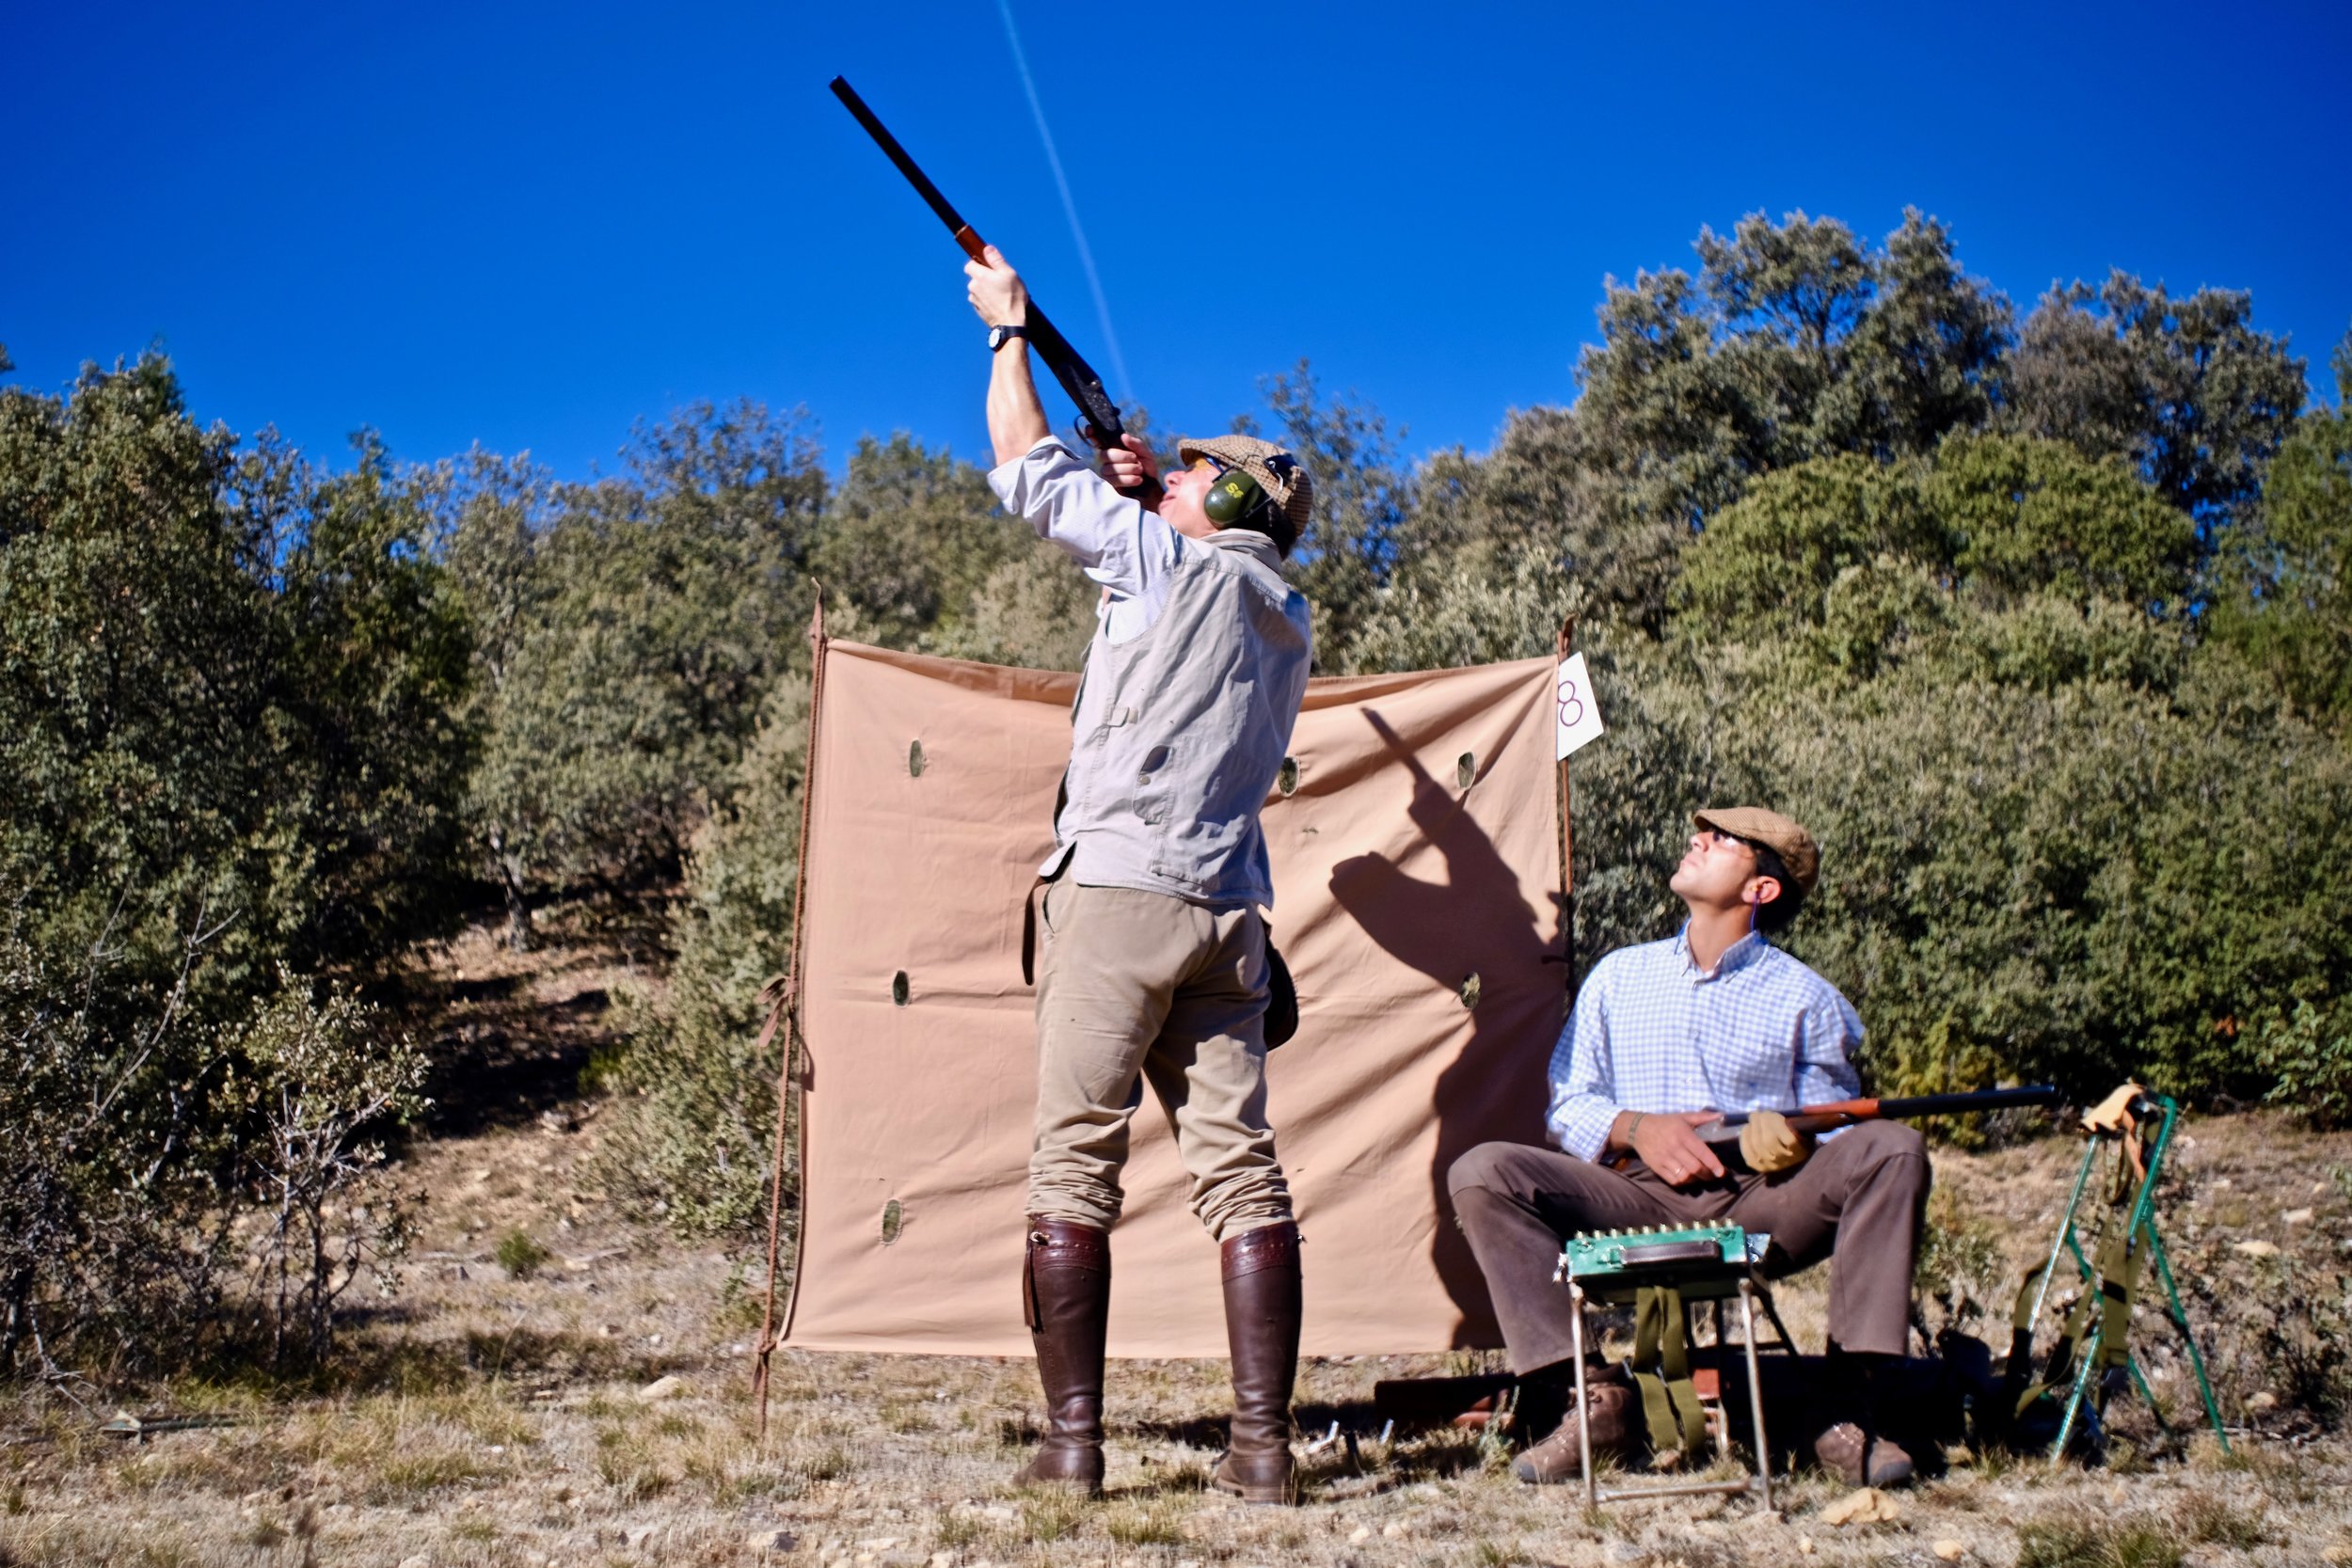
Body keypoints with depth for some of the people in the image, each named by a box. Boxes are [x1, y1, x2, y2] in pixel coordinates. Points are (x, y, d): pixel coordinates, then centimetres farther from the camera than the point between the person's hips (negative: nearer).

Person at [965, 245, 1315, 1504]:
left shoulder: (1167, 558, -2)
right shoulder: (1283, 615, 18)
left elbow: (1029, 474, 6)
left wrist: (1006, 327, 18)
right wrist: (1145, 492, 33)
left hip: (1115, 895, -6)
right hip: (1226, 915, 6)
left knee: (1073, 1170, -2)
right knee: (1242, 1173, 2)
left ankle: (1071, 1439, -3)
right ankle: (1263, 1445, 0)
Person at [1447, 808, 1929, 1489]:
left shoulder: (1805, 999, 10)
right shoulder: (1618, 975, 16)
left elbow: (1835, 1130, 8)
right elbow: (1567, 1103, 14)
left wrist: (1795, 1140, -16)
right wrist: (1637, 1128, -7)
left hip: (1761, 1207, -1)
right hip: (1639, 1204, 1)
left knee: (1893, 1150, -27)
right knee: (1483, 1172, -21)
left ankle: (1851, 1413, -24)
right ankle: (1595, 1398, -22)